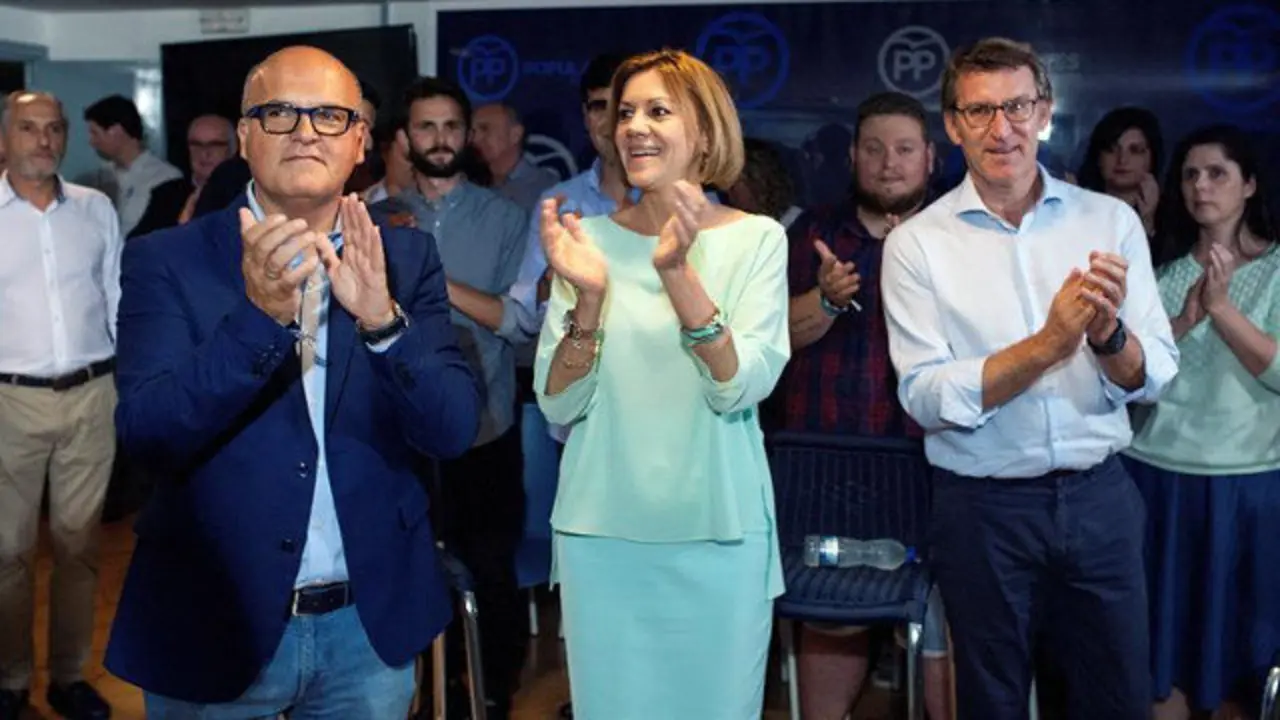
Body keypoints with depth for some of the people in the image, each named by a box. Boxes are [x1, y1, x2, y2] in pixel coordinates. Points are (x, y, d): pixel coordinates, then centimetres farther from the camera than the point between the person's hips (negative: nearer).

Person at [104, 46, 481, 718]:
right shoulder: (166, 260, -6)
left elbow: (452, 430, -9)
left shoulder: (405, 257, -1)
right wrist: (260, 314, -30)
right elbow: (146, 434, -16)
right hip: (213, 626, -2)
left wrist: (382, 319, -26)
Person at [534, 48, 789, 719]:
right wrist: (588, 297, -21)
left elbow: (740, 387, -16)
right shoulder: (591, 238, -1)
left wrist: (677, 272, -27)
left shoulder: (757, 238, -4)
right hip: (602, 533, 1)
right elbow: (558, 406, -5)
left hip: (718, 531, -1)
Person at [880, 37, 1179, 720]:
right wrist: (1047, 345, -25)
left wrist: (1108, 335, -23)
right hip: (982, 505, -2)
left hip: (1099, 496, 2)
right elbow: (925, 397, -14)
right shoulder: (916, 242, -7)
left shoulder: (1111, 221, 0)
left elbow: (1153, 377, -1)